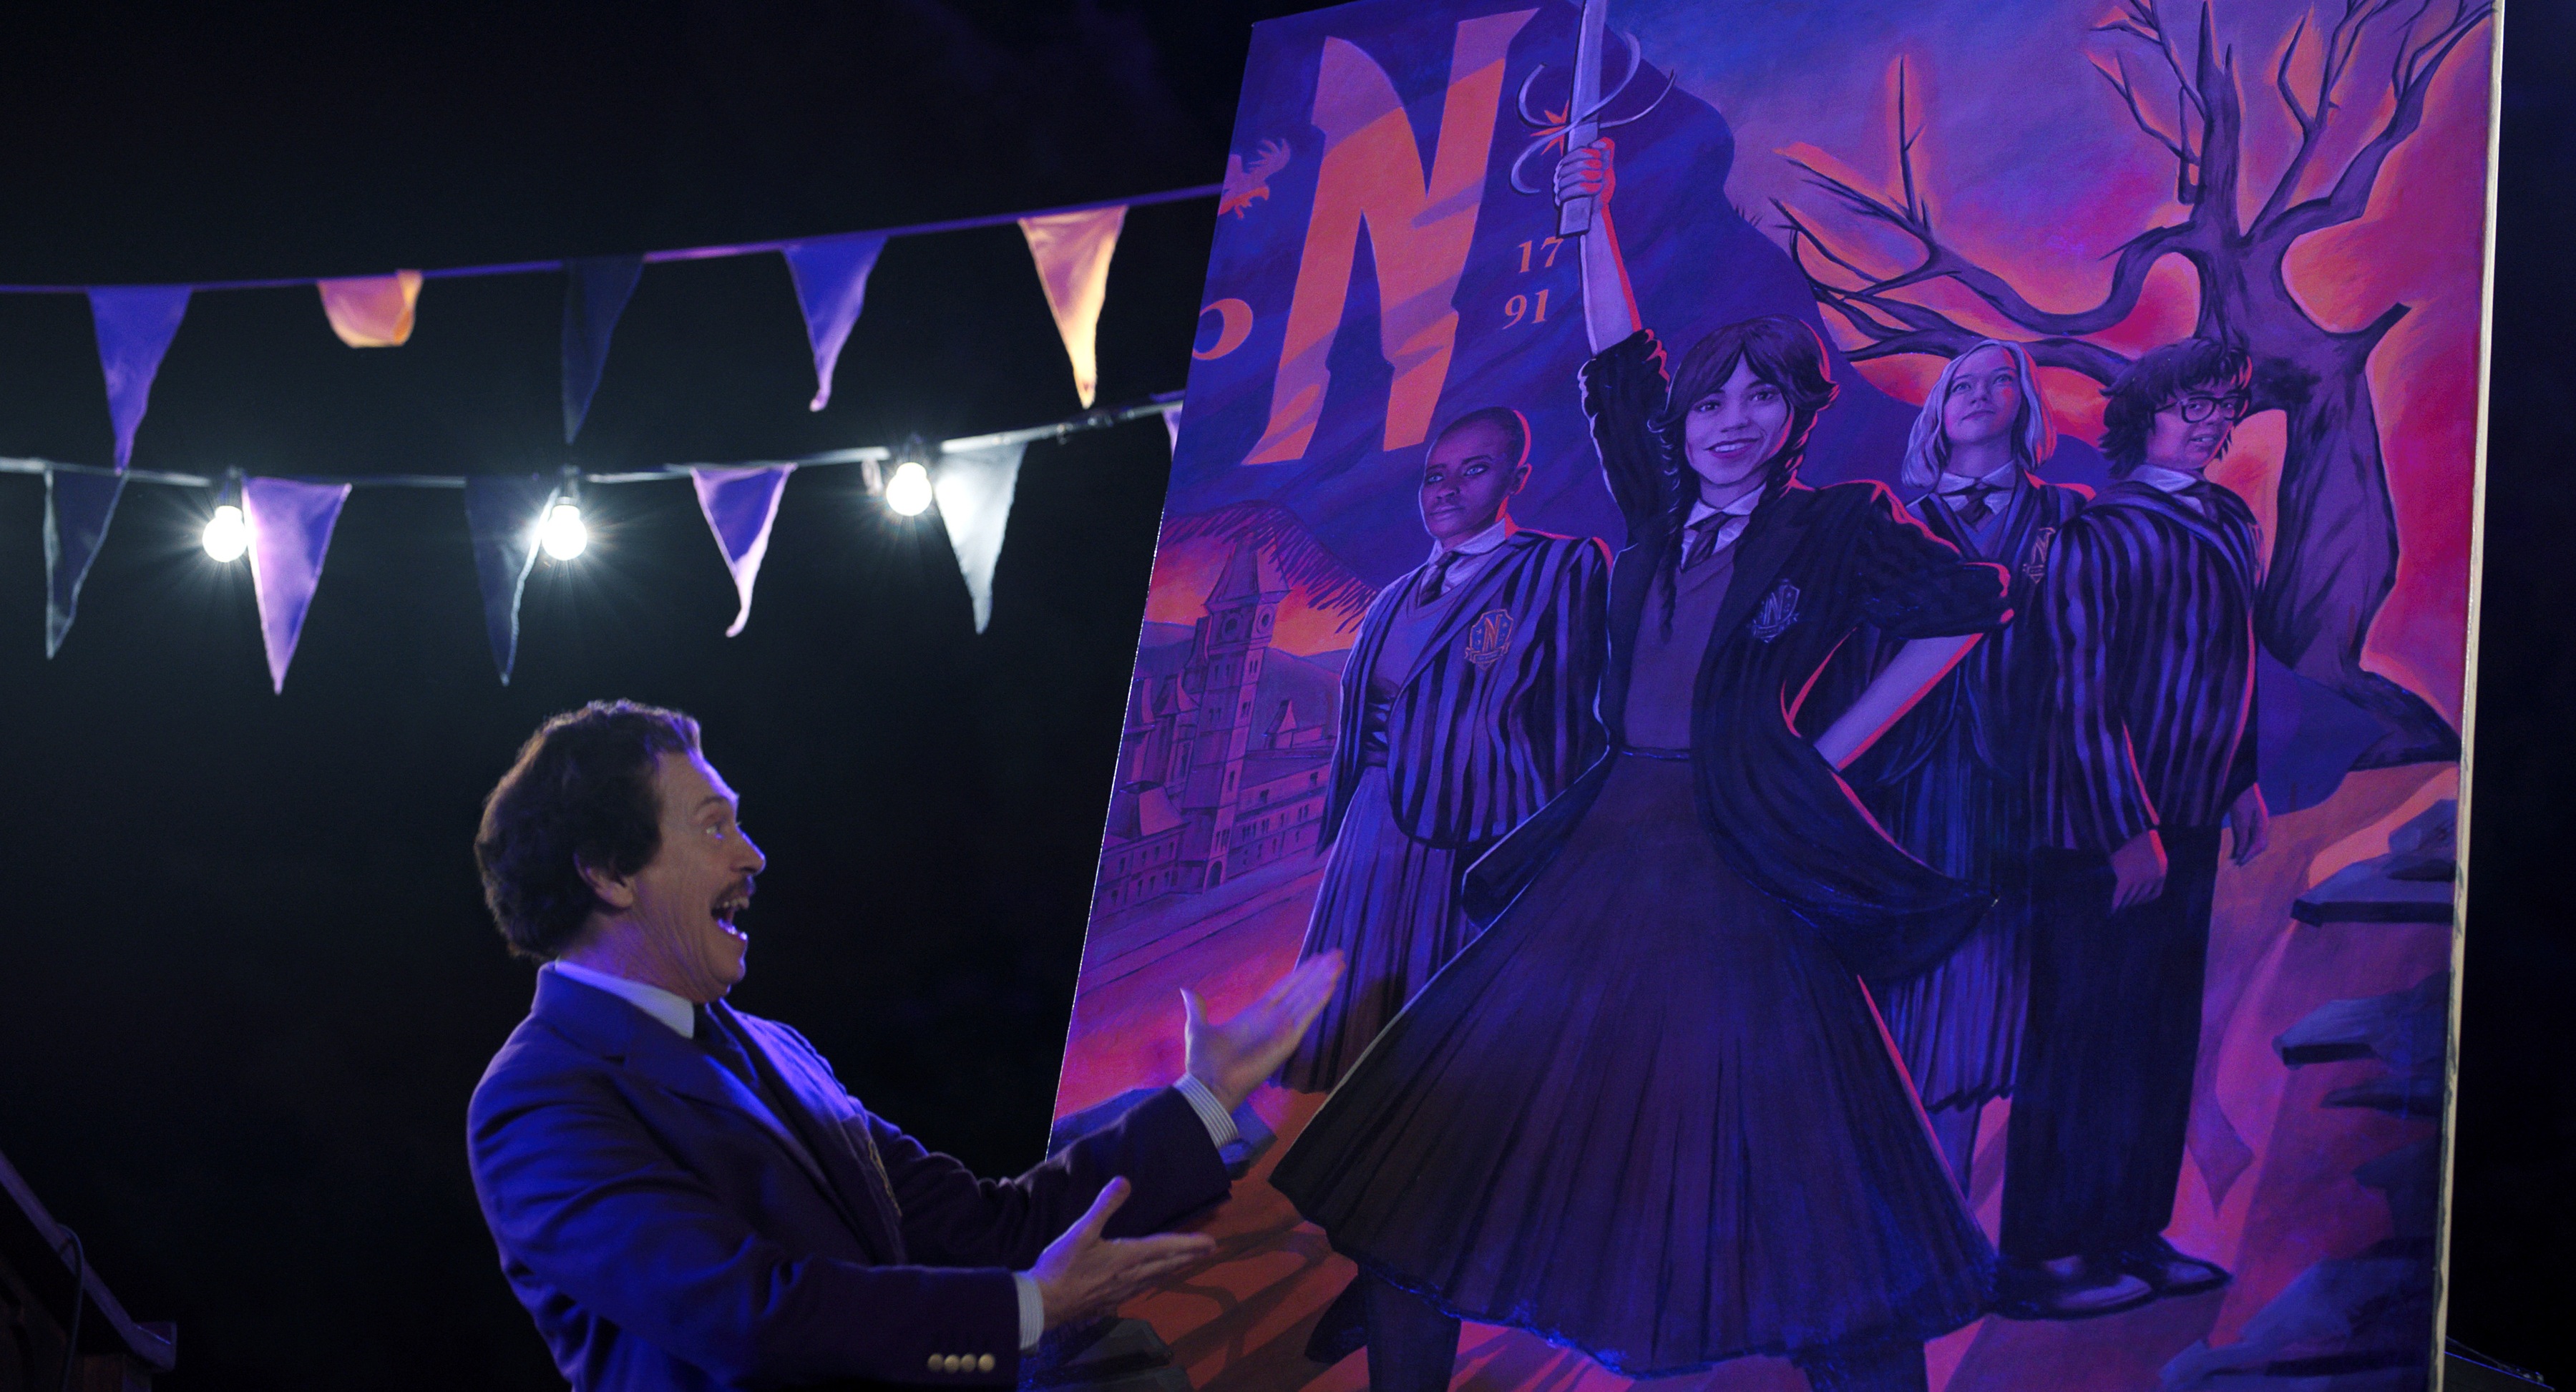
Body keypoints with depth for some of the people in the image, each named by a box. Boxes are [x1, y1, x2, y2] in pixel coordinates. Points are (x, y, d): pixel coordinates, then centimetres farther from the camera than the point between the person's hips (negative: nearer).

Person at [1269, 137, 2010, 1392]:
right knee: (1456, 1117, -2)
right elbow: (1618, 369, 21)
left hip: (1743, 871, -5)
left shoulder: (1837, 528, 2)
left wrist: (1838, 741, 5)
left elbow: (1971, 605, 8)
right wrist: (1593, 212, 18)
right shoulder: (1662, 522, 15)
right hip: (1609, 852, 5)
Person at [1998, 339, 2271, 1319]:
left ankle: (2132, 1232, 22)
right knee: (2084, 1034, -4)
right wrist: (2130, 829, -18)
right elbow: (2082, 696, -17)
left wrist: (2241, 779, 18)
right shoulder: (2099, 535, -14)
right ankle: (2045, 1258, 2)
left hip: (2187, 821, 8)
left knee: (2164, 1030, 13)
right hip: (2103, 828, -8)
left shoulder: (2230, 525, 11)